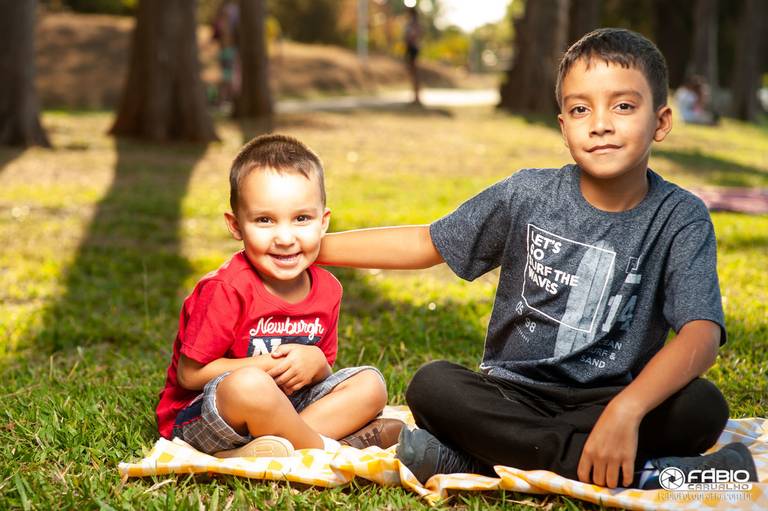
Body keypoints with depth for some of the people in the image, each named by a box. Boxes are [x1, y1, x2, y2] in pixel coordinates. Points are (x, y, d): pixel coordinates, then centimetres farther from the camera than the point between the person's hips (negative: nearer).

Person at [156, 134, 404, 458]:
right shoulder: (227, 289, -21)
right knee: (250, 386, -39)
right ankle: (327, 447, -10)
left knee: (370, 384, -2)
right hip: (200, 416, -7)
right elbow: (189, 373, -18)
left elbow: (322, 373, 9)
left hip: (287, 405, 8)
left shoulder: (326, 289, -1)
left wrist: (315, 363, -16)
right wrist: (267, 366, -20)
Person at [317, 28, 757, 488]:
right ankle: (642, 473, -29)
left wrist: (625, 410, -39)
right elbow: (427, 243, 8)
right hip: (514, 395, 2)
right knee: (432, 386, -28)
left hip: (606, 400, -1)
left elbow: (702, 333, -22)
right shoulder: (527, 196, -2)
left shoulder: (680, 219, -8)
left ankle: (476, 457, -30)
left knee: (703, 406, -30)